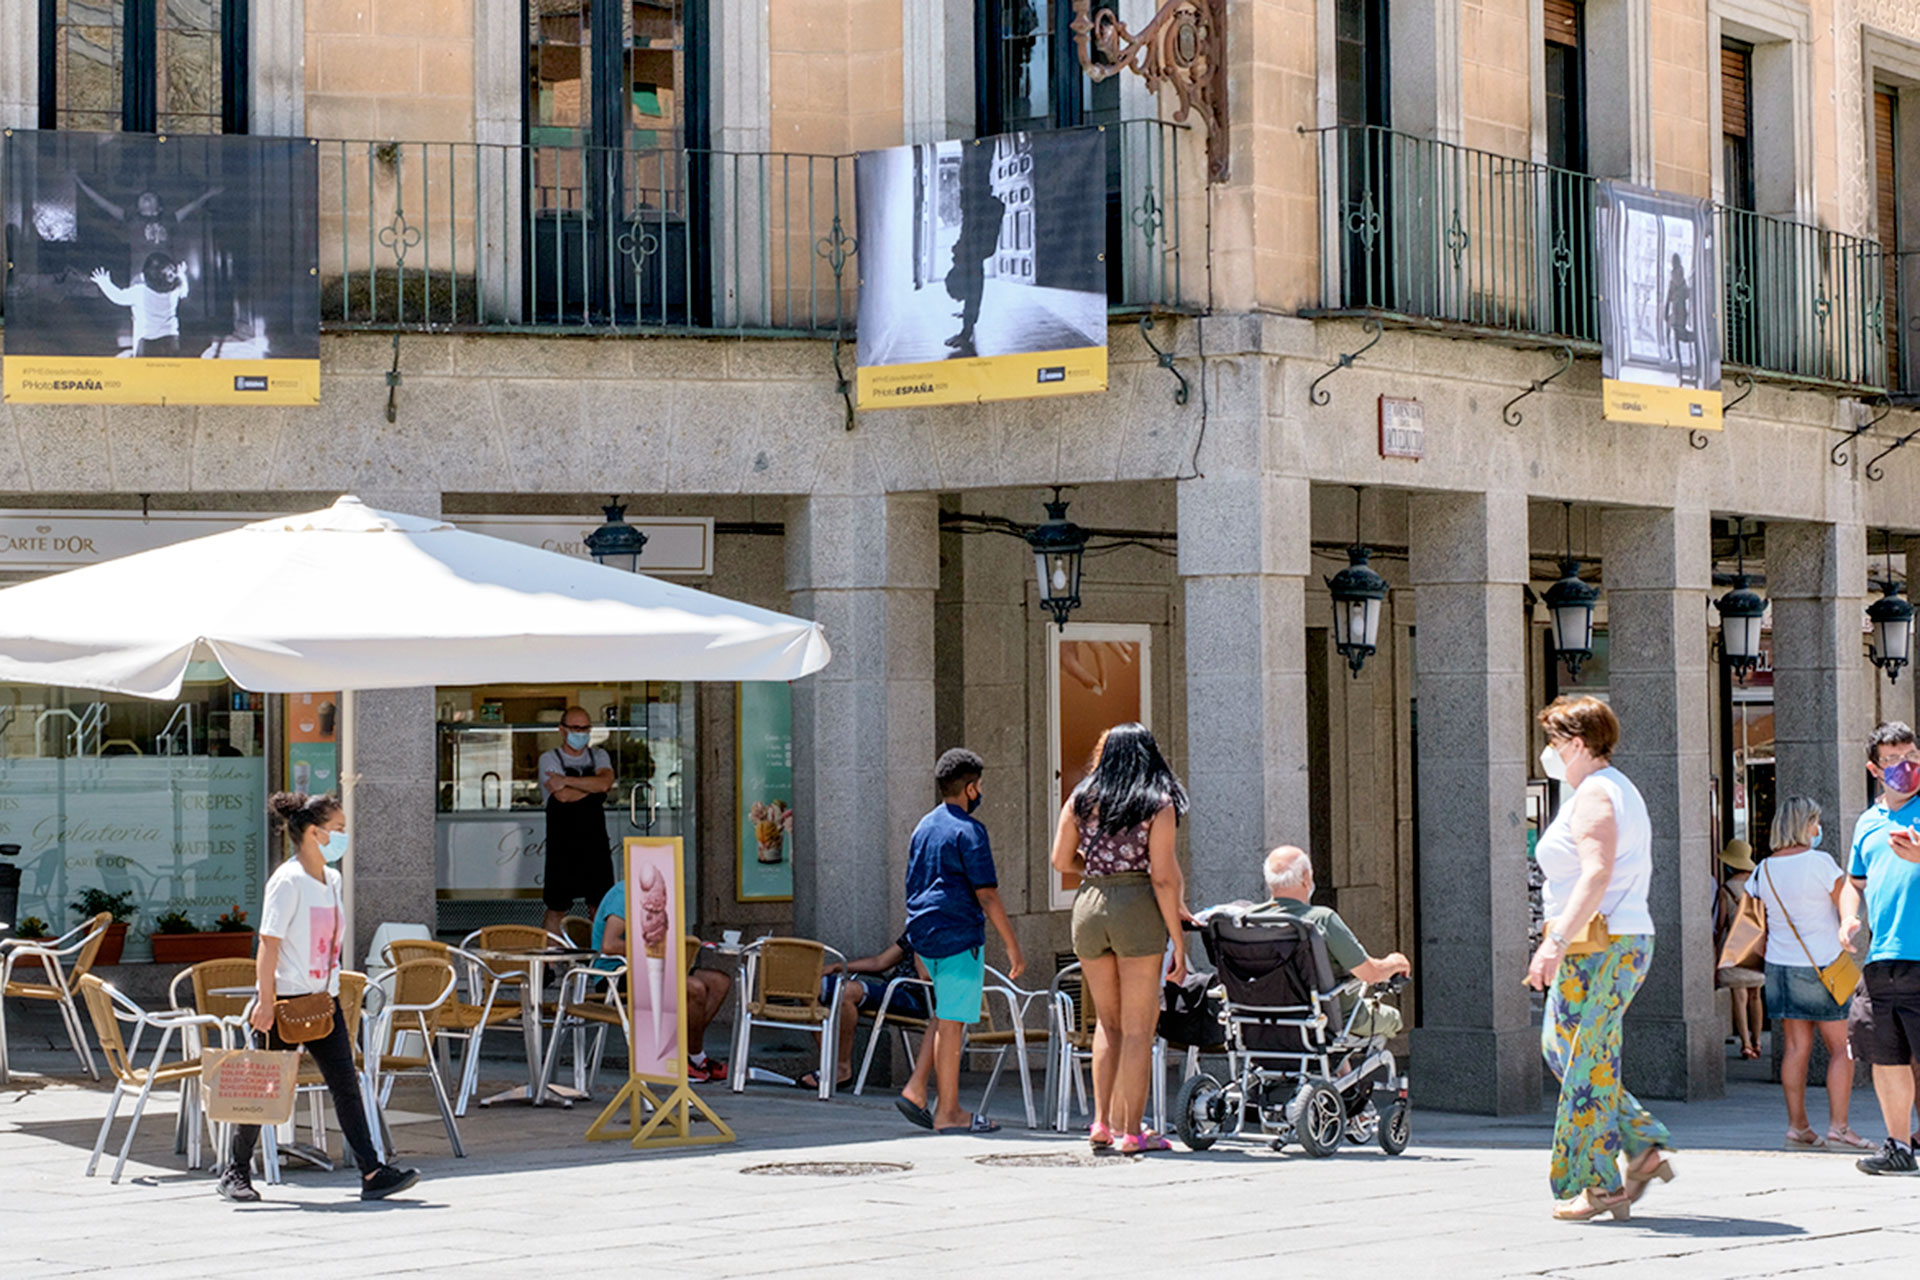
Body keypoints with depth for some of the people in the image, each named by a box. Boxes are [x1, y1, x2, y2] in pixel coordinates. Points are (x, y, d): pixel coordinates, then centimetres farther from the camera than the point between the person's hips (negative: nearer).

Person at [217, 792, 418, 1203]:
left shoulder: (332, 880, 10)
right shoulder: (288, 881, -14)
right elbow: (269, 943, -17)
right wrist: (266, 1001, -22)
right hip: (284, 1000, -7)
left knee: (346, 1083, -1)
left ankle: (372, 1172, -6)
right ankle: (234, 1172, 18)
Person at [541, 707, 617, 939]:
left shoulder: (599, 756, 11)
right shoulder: (549, 759, -1)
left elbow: (605, 781, -12)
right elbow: (562, 795, -17)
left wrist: (567, 781, -15)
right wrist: (595, 787, -6)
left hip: (595, 843, 3)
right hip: (562, 846, -3)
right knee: (556, 907, 1)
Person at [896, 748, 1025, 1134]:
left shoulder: (923, 827, 14)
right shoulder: (969, 831, -11)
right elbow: (987, 896, -15)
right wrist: (1013, 947, -11)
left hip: (923, 933, 8)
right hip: (958, 935, -8)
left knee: (948, 1015, 19)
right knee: (952, 1021, -3)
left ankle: (916, 1090, 9)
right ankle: (949, 1113, 1)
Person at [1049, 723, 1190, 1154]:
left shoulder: (1081, 799, 7)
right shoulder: (1158, 805, -3)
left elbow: (1061, 861, 8)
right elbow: (1162, 878, -8)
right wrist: (1179, 943, -6)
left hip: (1089, 904, 4)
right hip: (1137, 909, -4)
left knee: (1107, 1021, 17)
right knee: (1138, 1029, 3)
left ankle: (1102, 1122, 12)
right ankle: (1131, 1131, 4)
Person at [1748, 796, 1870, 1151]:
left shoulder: (1764, 869, 4)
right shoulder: (1820, 862, -13)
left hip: (1779, 966, 5)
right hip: (1821, 968, -5)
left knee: (1797, 1047, 8)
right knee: (1841, 1048, 2)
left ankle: (1797, 1127, 7)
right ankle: (1838, 1125, -5)